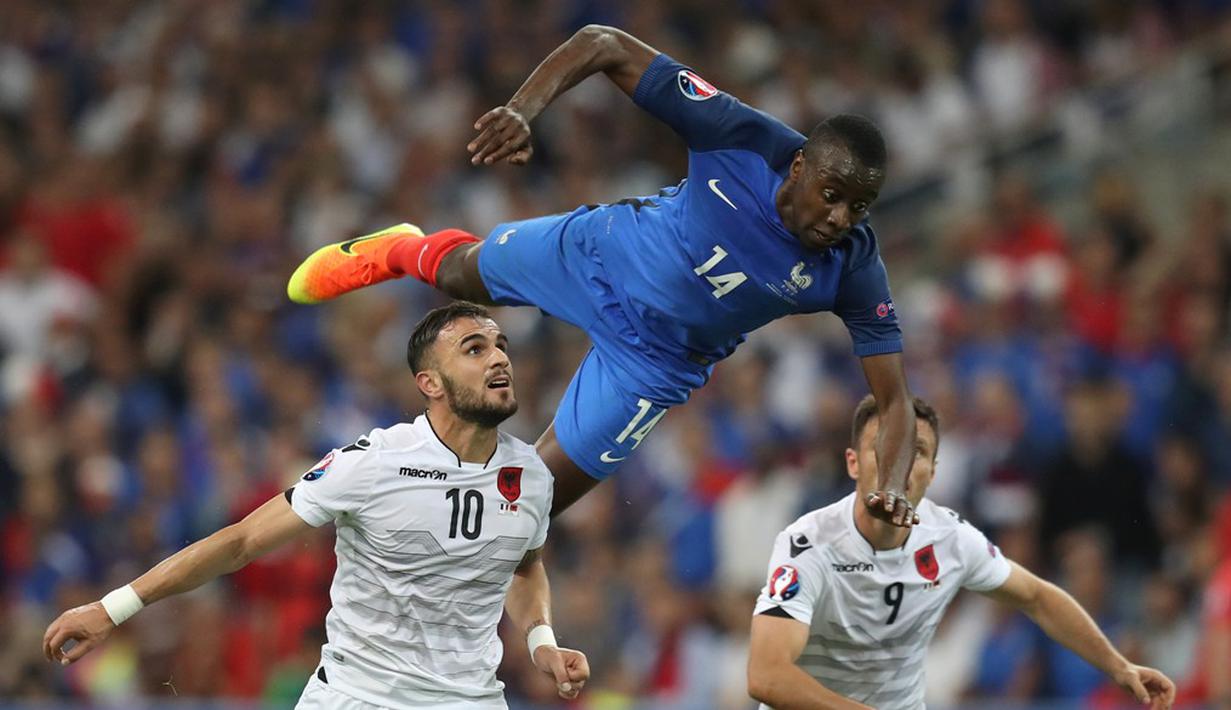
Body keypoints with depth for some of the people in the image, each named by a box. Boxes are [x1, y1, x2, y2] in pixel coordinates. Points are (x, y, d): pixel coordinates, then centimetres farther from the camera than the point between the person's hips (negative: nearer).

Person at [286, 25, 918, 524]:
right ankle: (398, 250, 66)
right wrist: (522, 110, -46)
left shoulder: (855, 270, -31)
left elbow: (894, 402, -26)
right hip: (602, 253, 1)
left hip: (654, 358, -1)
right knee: (458, 272, 31)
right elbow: (604, 46, -30)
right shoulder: (742, 137, -35)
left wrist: (891, 489, -47)